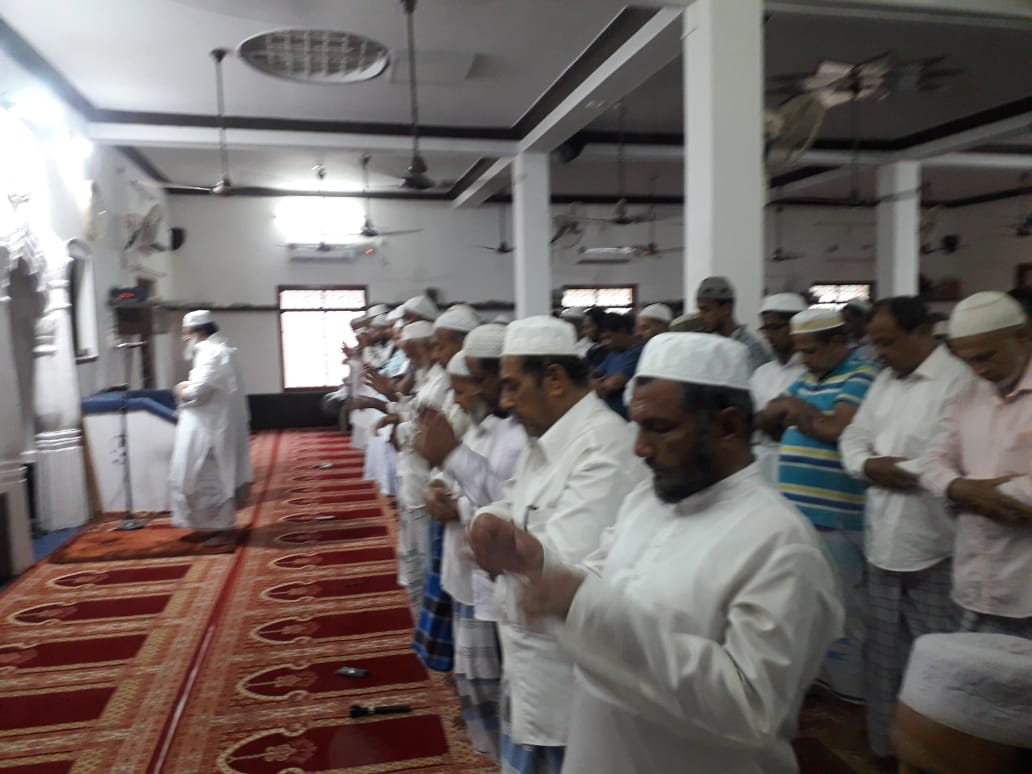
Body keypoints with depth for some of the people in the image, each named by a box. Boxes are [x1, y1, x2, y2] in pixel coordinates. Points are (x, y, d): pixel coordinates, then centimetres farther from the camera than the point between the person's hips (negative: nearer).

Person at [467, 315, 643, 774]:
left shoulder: (605, 443, -24)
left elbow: (565, 564, -29)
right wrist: (488, 527, -10)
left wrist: (501, 539, -12)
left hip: (569, 676, -9)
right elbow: (505, 513, 13)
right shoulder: (542, 442, 7)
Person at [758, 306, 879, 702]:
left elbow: (838, 429, -22)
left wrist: (797, 409, -9)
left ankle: (851, 689, 18)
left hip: (835, 517, -8)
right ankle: (817, 671, 34)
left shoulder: (861, 375, -9)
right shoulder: (808, 378, 16)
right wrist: (787, 409, -6)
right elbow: (766, 417, 14)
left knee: (842, 608, 3)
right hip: (798, 511, 8)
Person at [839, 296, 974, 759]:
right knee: (883, 651, 19)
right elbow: (853, 439, 12)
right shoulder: (884, 381, 12)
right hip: (882, 540, 7)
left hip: (932, 546, -7)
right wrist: (868, 465, -9)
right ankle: (884, 743, 35)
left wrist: (900, 469, -10)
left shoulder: (958, 380, -14)